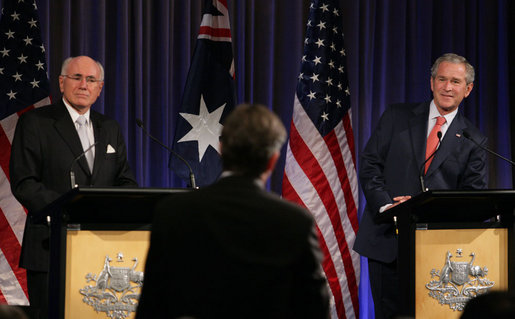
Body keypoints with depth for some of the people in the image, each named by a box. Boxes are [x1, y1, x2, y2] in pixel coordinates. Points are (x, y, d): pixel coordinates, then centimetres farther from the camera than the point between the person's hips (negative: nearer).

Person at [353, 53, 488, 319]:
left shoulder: (473, 141, 9)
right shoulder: (397, 117, 9)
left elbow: (473, 195, 3)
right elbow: (370, 163, 5)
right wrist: (385, 204, -12)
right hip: (387, 237, 0)